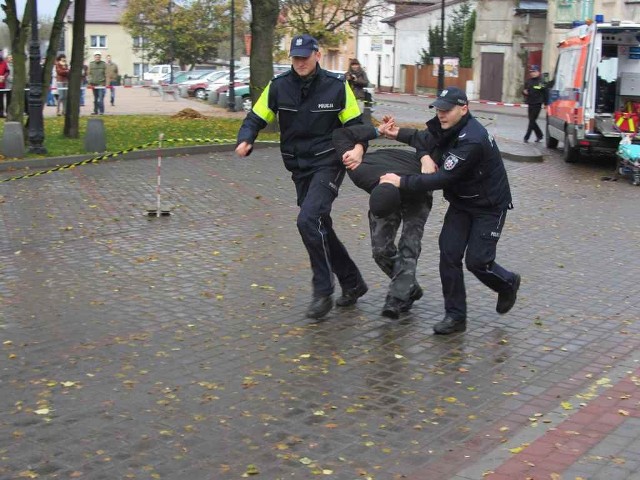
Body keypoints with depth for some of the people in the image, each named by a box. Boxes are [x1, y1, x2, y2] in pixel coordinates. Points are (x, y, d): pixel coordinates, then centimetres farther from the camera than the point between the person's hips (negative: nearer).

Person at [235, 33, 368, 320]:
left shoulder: (337, 86, -7)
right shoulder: (279, 86, -1)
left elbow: (355, 125, 0)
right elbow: (255, 118, 2)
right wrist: (245, 141, -19)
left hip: (328, 165, -5)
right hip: (300, 169, 5)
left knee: (308, 220, -22)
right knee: (320, 228, 11)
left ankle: (323, 291, -10)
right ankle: (353, 283, 29)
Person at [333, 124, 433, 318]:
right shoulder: (359, 172, -39)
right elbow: (340, 134, -25)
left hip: (416, 198, -3)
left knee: (408, 247, -20)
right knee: (381, 249, -6)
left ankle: (396, 299, -24)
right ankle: (409, 288, 12)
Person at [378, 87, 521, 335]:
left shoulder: (472, 140, -32)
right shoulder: (447, 128, -4)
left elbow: (443, 178, -34)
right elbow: (427, 138, 20)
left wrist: (402, 182, -32)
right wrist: (397, 133, 6)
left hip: (489, 206, -8)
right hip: (461, 202, 8)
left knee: (477, 261, -7)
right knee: (449, 253, -4)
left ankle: (508, 284, 27)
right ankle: (455, 316, 4)